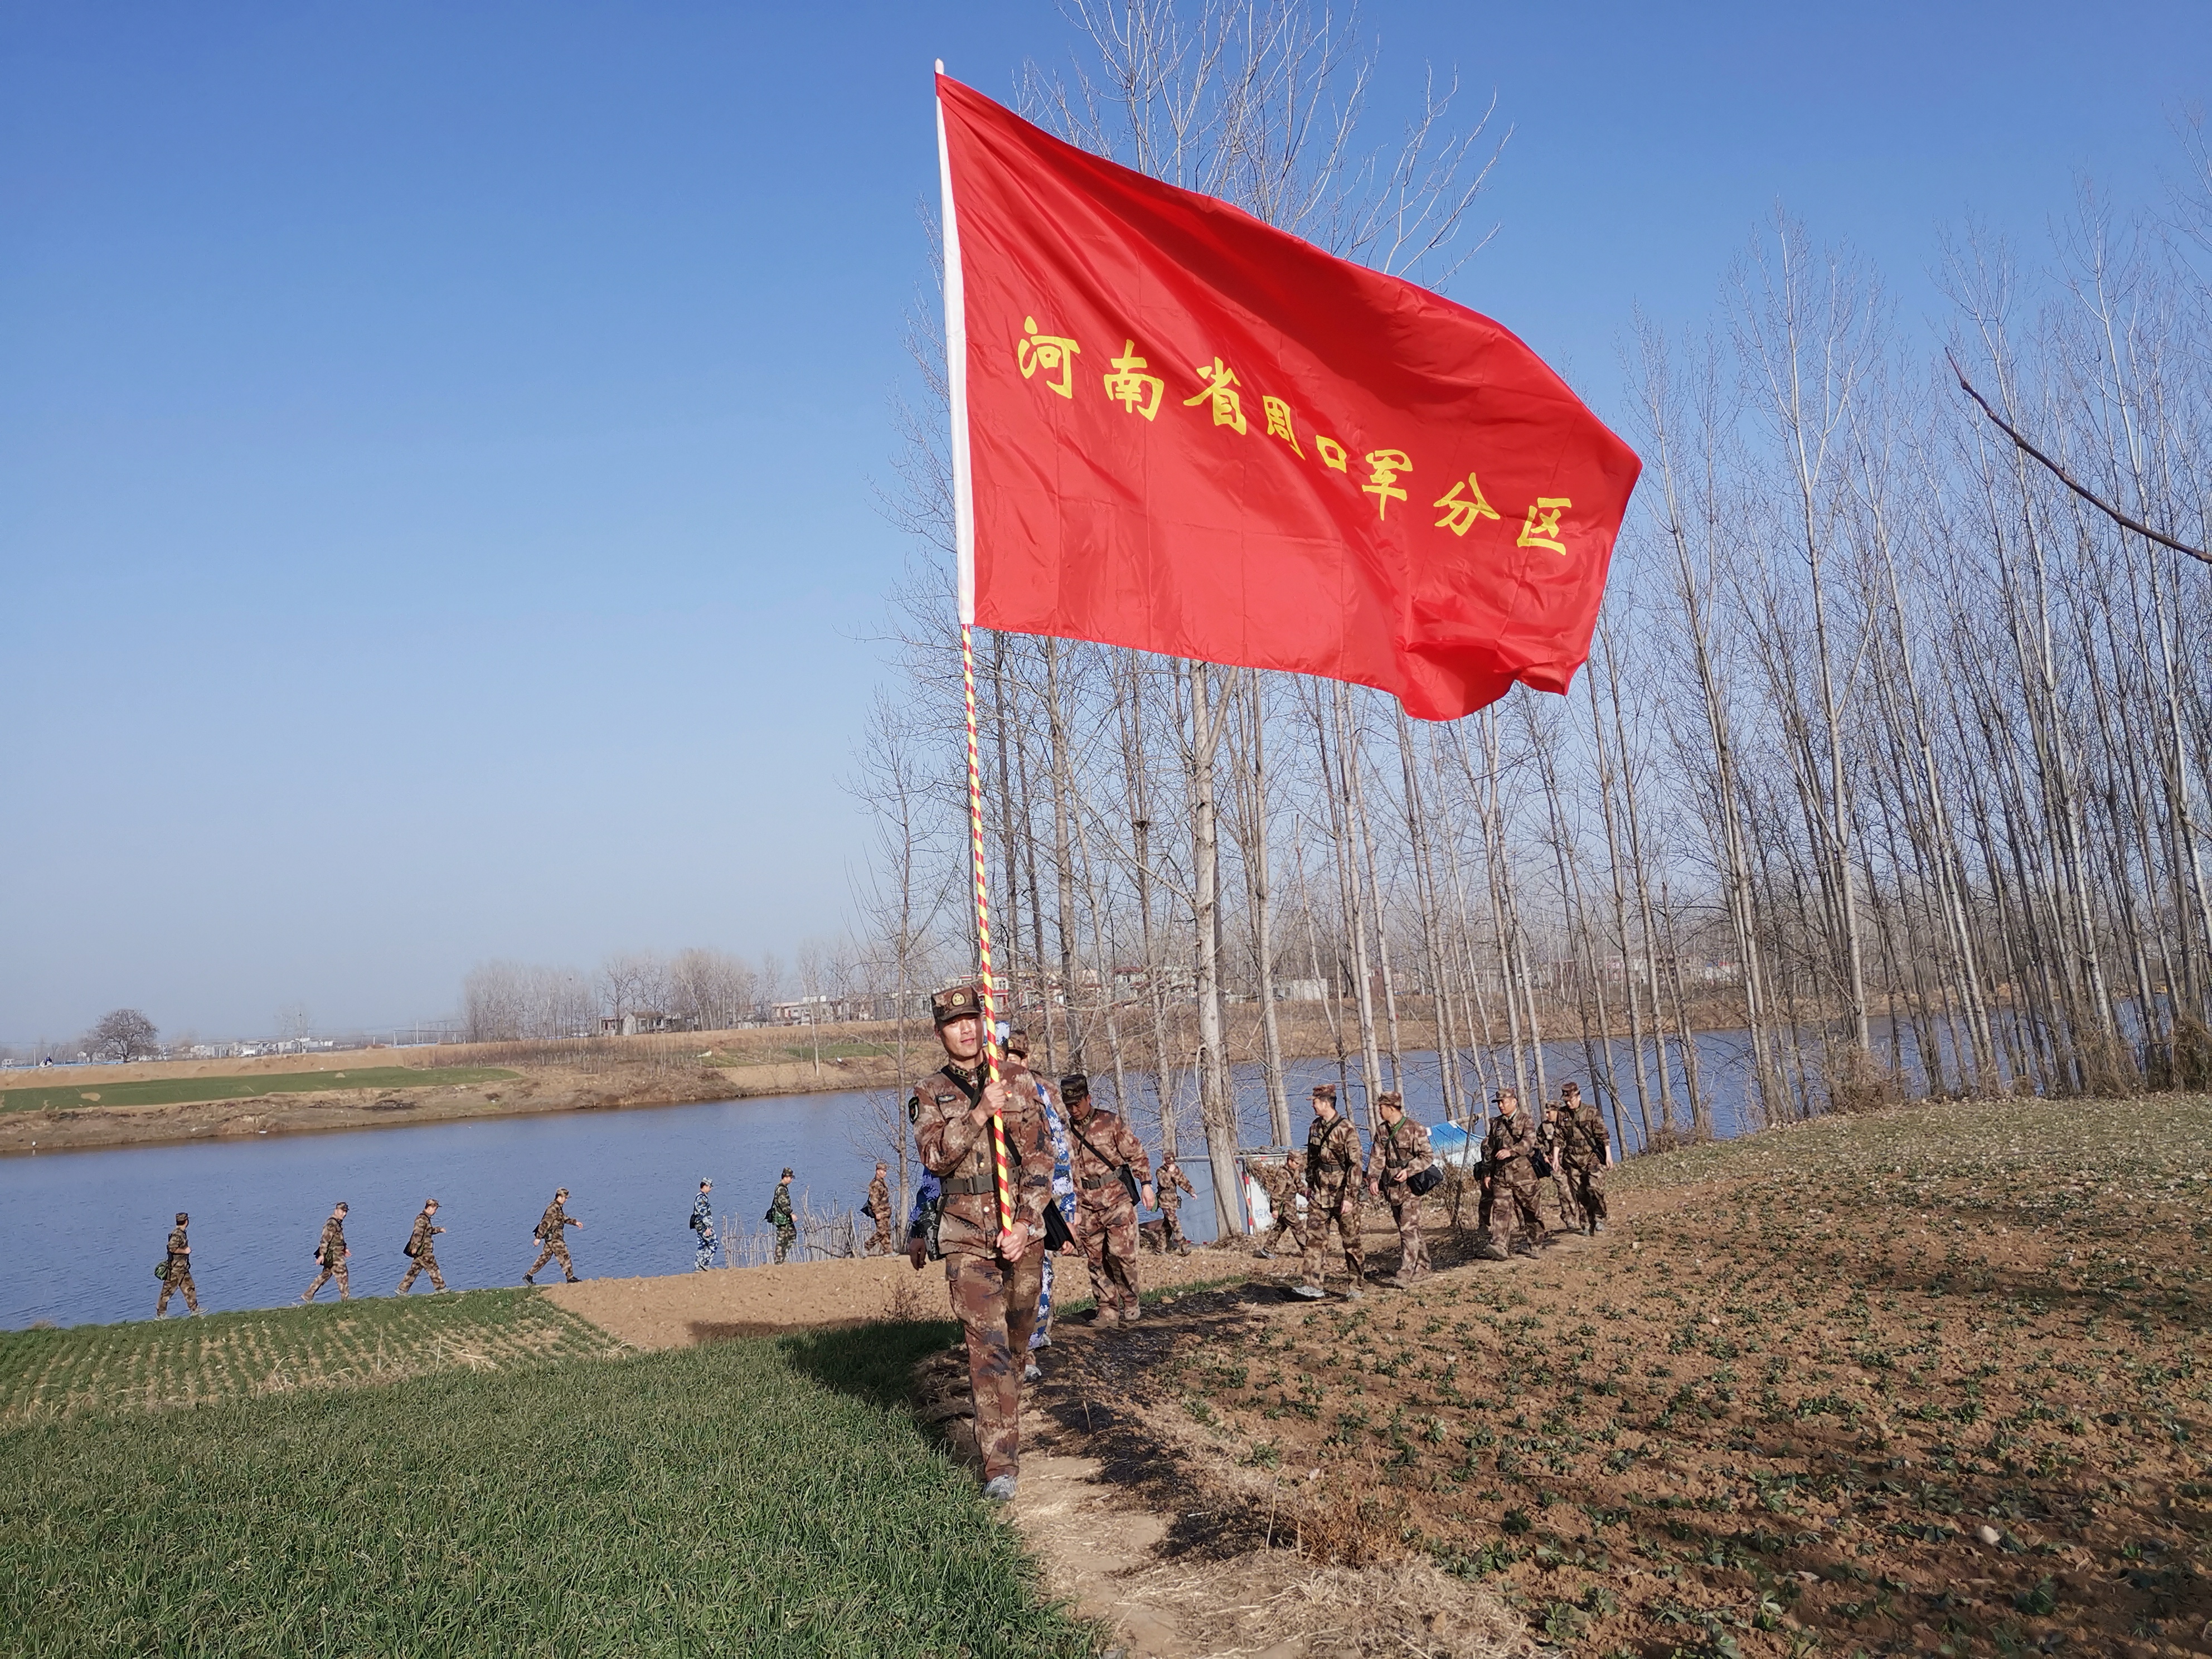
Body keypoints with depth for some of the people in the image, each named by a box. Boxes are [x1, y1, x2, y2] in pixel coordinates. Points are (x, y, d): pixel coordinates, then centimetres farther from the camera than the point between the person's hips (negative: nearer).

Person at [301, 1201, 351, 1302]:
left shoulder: (338, 1224, 15)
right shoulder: (332, 1224, -18)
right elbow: (325, 1240, -23)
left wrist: (344, 1249, 27)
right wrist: (322, 1254, -27)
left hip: (337, 1253, 10)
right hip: (333, 1255, -10)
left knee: (325, 1275, 15)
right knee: (342, 1274, -2)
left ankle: (307, 1295, 19)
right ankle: (345, 1297, 7)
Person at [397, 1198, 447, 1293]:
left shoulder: (427, 1219, 17)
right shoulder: (422, 1219, -16)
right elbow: (418, 1233, -24)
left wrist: (439, 1229, 29)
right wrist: (415, 1247, -29)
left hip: (421, 1251, 10)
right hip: (423, 1251, -10)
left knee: (414, 1270, 11)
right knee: (432, 1268, -3)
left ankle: (402, 1289, 12)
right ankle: (440, 1288, 3)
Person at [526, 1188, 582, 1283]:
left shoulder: (558, 1208, 14)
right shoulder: (553, 1208, -18)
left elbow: (564, 1218, 31)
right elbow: (545, 1223, -22)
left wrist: (575, 1222, 31)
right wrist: (538, 1237, -23)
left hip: (551, 1237, 10)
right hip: (554, 1237, -10)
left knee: (544, 1257, 12)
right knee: (564, 1256, -4)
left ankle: (529, 1276, 14)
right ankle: (571, 1278, 0)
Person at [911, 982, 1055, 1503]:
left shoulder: (1018, 1079, 3)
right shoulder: (928, 1094, 2)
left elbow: (1040, 1158, -1)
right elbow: (935, 1156, -15)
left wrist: (1024, 1225, -11)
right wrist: (979, 1113, -26)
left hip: (1022, 1230, 2)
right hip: (967, 1237, -2)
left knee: (1017, 1337, 16)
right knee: (987, 1347, -9)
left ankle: (1005, 1414, 46)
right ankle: (1001, 1464, -8)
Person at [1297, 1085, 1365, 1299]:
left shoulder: (1346, 1129, -14)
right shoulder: (1315, 1128, 8)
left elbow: (1355, 1164, -17)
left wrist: (1350, 1197, -19)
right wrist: (1309, 1184, 19)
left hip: (1342, 1194, -6)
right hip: (1320, 1193, 6)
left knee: (1351, 1241, 4)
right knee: (1314, 1237, -3)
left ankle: (1355, 1287, 14)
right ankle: (1313, 1284, -5)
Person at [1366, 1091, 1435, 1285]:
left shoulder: (1414, 1129, -9)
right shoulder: (1381, 1131, 9)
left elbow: (1427, 1156, -9)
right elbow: (1377, 1157, 7)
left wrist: (1409, 1171, -21)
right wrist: (1373, 1178, -8)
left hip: (1409, 1186, -7)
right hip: (1391, 1187, 7)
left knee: (1409, 1229, -11)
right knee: (1407, 1229, 13)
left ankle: (1405, 1274, -15)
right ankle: (1422, 1268, 23)